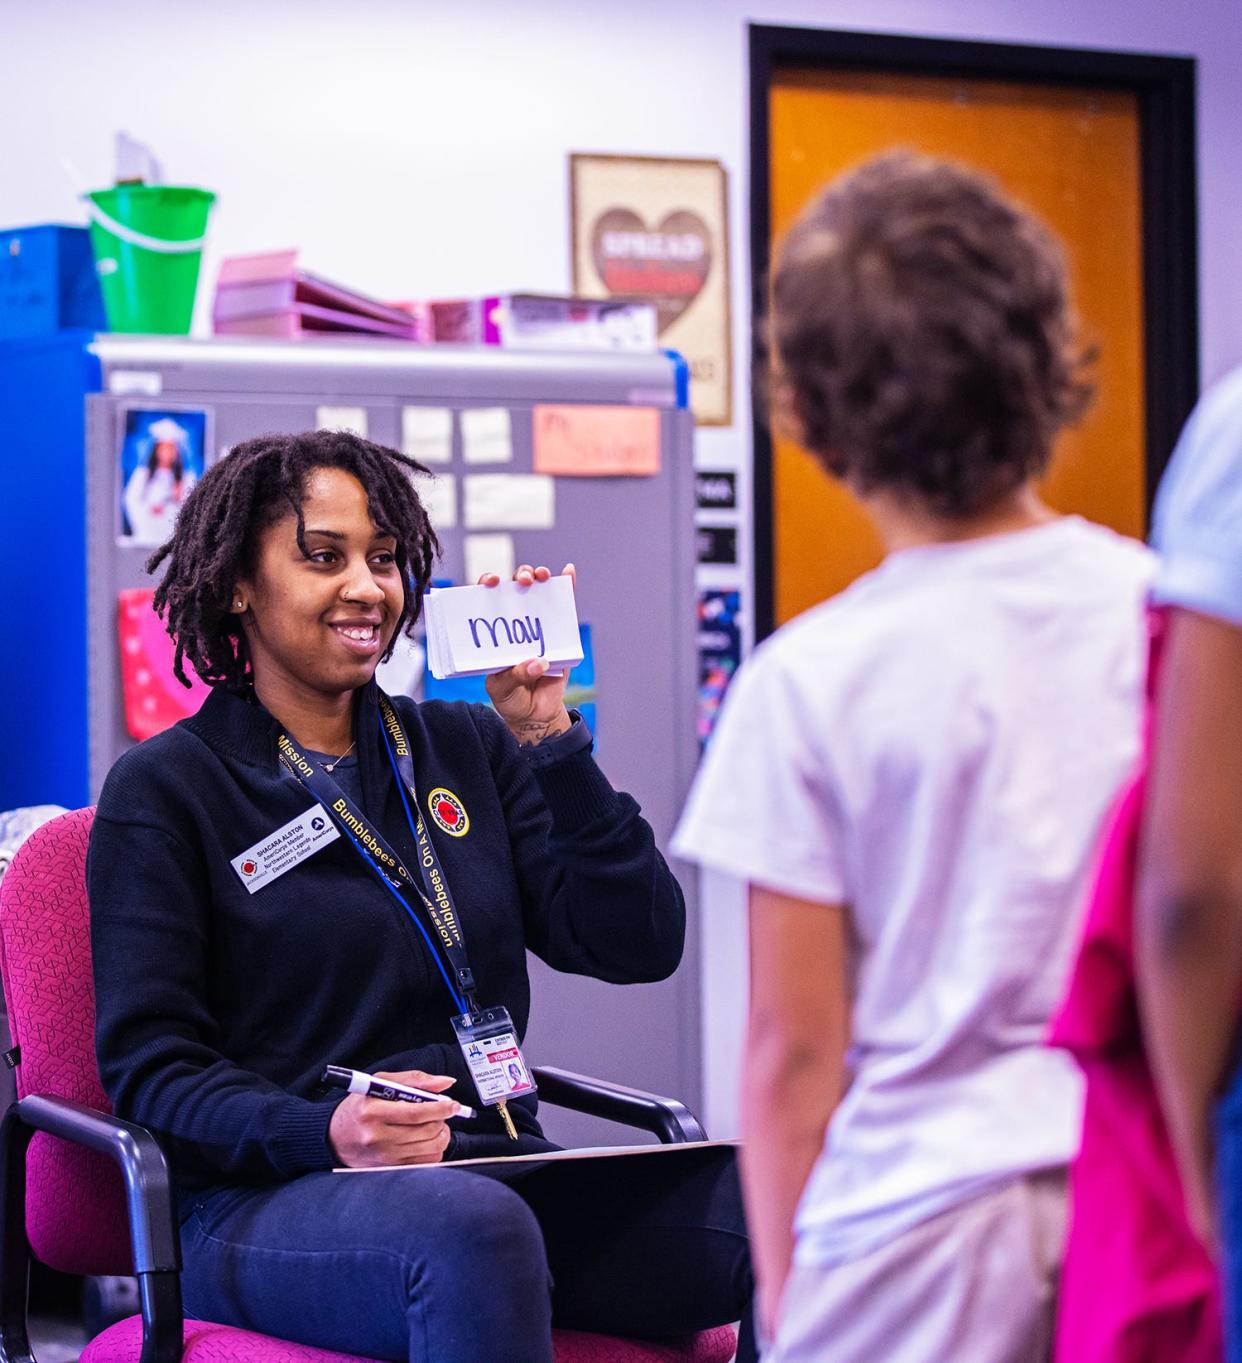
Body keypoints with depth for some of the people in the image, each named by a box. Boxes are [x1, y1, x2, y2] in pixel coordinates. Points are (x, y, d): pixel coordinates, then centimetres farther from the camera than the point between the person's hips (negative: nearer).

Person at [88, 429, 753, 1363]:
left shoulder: (464, 749, 18)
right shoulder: (165, 791, 6)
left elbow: (639, 945, 9)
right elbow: (149, 1066, -2)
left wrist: (549, 740, 1)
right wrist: (327, 1135, -21)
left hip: (503, 1179, 4)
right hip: (273, 1207, -4)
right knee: (471, 1229, -40)